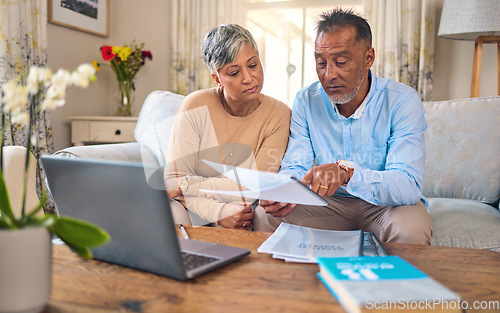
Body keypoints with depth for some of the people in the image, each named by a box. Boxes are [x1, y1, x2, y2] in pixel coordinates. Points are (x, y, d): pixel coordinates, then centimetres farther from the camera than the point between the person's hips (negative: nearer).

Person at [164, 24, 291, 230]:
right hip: (195, 213, 0)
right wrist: (219, 212, -28)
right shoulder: (196, 106, -8)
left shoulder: (278, 115, -8)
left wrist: (187, 184, -18)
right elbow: (173, 178, -11)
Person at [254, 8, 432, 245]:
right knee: (264, 216, -20)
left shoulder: (403, 102, -16)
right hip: (329, 202, 2)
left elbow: (408, 185, -27)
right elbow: (295, 169, -8)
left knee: (411, 229, -34)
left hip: (387, 203, -1)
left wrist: (346, 172, -45)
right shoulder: (306, 101, -5)